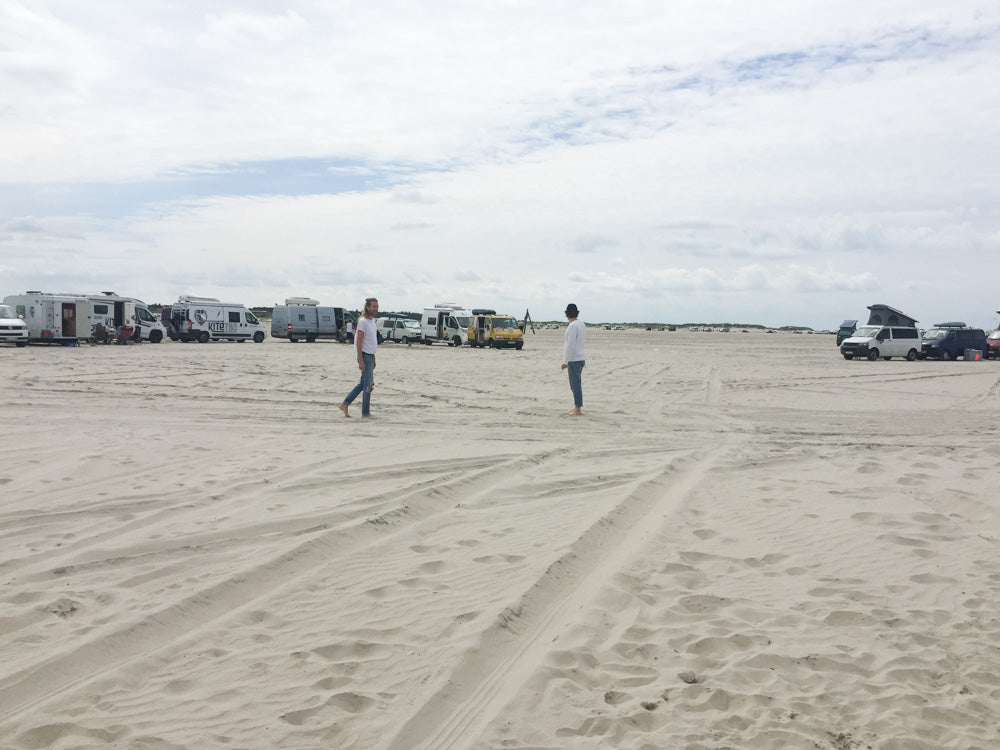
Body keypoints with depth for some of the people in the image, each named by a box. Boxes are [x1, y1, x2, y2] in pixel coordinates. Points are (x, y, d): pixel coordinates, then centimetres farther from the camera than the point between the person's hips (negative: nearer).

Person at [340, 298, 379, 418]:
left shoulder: (372, 321, 14)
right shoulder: (363, 321, -14)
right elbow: (359, 342, -17)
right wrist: (361, 361, -21)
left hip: (370, 356, 9)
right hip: (365, 356, -9)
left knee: (364, 383, 14)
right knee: (368, 385, -4)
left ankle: (345, 404, 20)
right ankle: (366, 413, 4)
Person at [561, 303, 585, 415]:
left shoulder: (573, 326, -17)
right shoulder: (581, 324, 11)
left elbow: (570, 345, -21)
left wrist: (565, 361, -18)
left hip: (574, 360, -10)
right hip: (580, 358, 10)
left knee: (576, 385, -6)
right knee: (575, 384, 15)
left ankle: (578, 409, -3)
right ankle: (576, 407, 22)